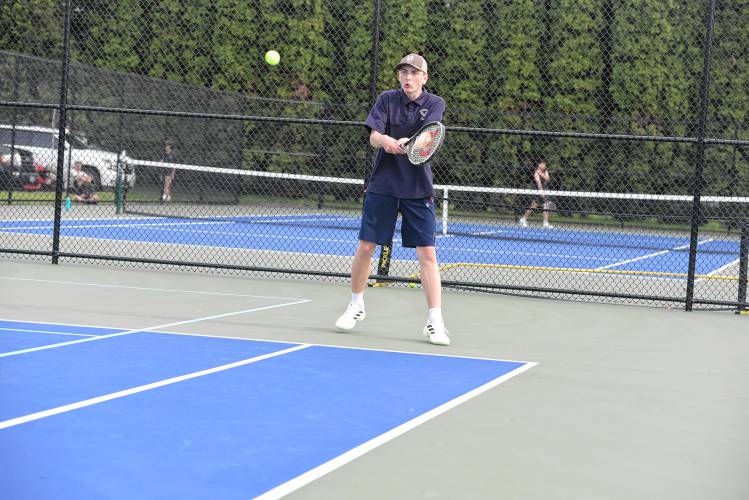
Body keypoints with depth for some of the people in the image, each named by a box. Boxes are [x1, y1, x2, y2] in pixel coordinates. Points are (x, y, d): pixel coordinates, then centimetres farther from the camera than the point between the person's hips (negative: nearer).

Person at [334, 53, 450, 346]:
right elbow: (373, 136, -10)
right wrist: (385, 140, -33)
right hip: (383, 185, 1)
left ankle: (435, 321, -1)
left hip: (418, 190, -1)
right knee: (366, 246, 3)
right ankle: (356, 306, 25)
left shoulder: (435, 103, -1)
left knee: (427, 253, -6)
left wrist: (405, 142, -39)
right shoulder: (387, 99, 1)